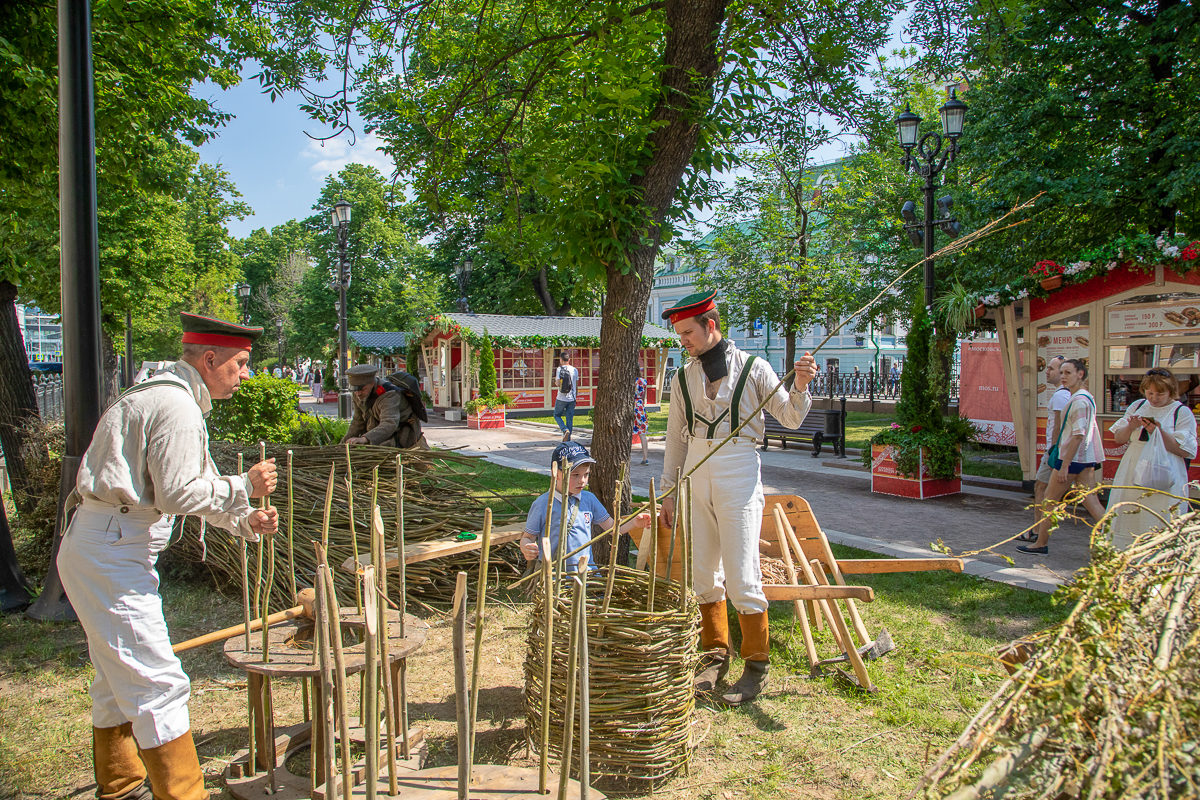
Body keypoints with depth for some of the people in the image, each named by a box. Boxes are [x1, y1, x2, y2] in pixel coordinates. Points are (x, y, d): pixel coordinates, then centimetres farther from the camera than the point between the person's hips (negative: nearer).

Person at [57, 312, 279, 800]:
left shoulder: (169, 397, 17)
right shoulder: (175, 406, -17)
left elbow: (197, 484, 19)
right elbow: (177, 494, -22)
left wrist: (244, 521, 7)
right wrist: (244, 487, -12)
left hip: (99, 549, 11)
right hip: (111, 554, -11)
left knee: (118, 679, 21)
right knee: (157, 684, -7)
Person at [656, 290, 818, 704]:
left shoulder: (752, 368, -1)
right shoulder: (683, 378, 10)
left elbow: (790, 418, 0)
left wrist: (800, 385, -20)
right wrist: (668, 491, 13)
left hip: (738, 474, -4)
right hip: (696, 473, 5)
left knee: (742, 576, -5)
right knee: (702, 571, 10)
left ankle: (756, 664, 11)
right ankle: (715, 653, 27)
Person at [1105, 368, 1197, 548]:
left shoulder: (1182, 412, 0)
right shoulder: (1137, 406, 12)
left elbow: (1184, 451, -7)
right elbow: (1119, 439, 12)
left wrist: (1159, 432, -18)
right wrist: (1131, 427, -8)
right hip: (1132, 477, 4)